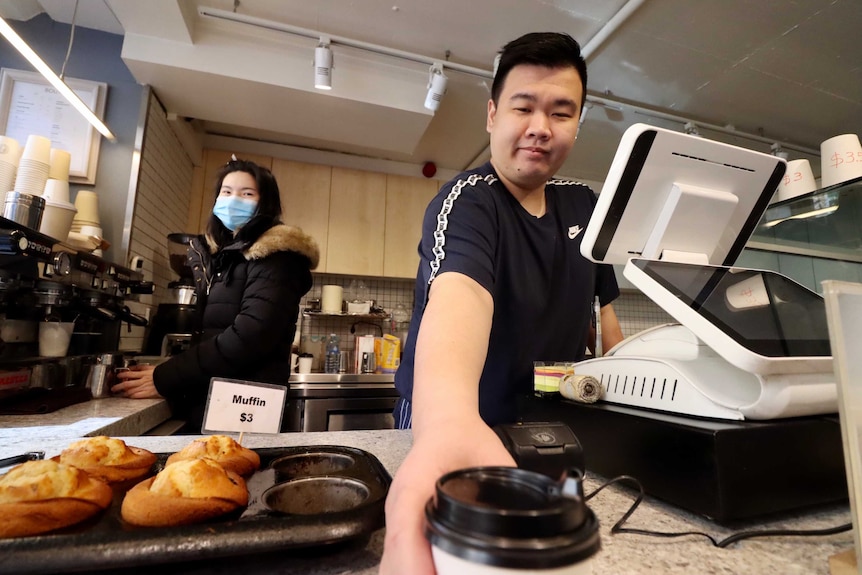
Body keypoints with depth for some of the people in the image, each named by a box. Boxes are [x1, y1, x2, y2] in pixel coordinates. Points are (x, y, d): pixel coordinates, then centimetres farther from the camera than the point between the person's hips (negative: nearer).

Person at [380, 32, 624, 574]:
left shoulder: (584, 205, 2)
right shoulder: (466, 201, -20)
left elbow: (603, 299, 14)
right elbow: (457, 295, -41)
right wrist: (448, 423, -59)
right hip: (466, 427, -5)